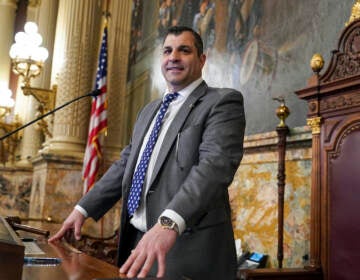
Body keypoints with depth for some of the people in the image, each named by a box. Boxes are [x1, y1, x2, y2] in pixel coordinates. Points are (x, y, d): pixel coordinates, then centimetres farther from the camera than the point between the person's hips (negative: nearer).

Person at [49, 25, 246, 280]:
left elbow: (216, 163, -22)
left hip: (189, 248, -6)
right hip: (140, 242, 6)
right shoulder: (149, 110, 18)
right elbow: (126, 164, 19)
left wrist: (168, 223, -35)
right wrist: (84, 208, 10)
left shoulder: (223, 102, -6)